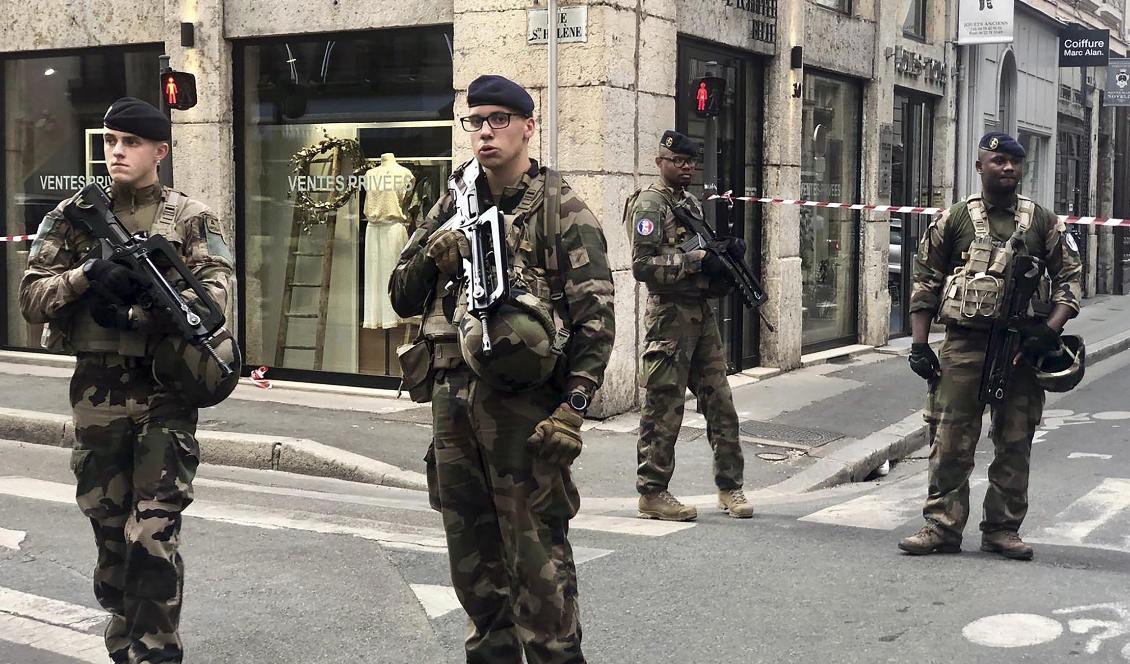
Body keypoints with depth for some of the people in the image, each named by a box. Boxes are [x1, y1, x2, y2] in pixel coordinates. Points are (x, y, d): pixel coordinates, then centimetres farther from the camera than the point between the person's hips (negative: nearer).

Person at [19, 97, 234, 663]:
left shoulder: (192, 218, 3)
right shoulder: (72, 216, 9)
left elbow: (216, 290, -10)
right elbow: (31, 298, 3)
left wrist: (138, 314, -22)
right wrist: (88, 275, -16)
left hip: (166, 389, -3)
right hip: (97, 391, 3)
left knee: (154, 536, -8)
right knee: (109, 529, 12)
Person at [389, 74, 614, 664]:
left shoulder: (561, 209, -3)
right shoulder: (451, 207, 14)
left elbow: (595, 315, -9)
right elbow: (402, 298, 15)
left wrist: (573, 407, -17)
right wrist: (434, 256, -6)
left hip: (523, 401, -6)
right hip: (452, 398, 6)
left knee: (537, 556, -4)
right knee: (471, 553, 15)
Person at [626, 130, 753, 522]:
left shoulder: (692, 204, 17)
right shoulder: (649, 205, -9)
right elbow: (642, 266, -19)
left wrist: (727, 251, 2)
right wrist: (696, 260, -20)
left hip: (702, 312, 8)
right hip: (670, 313, -8)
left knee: (720, 402, 9)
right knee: (664, 408, -2)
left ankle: (729, 486, 17)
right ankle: (652, 493, 7)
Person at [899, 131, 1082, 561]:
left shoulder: (1043, 224, 7)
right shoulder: (952, 222, 4)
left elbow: (1069, 279, 9)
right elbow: (925, 283, 6)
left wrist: (1050, 330, -8)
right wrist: (919, 345, 0)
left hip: (1023, 348, 1)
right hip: (964, 345, -1)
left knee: (1015, 445, 6)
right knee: (951, 442, -1)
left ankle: (1003, 529, 16)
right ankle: (942, 527, 7)